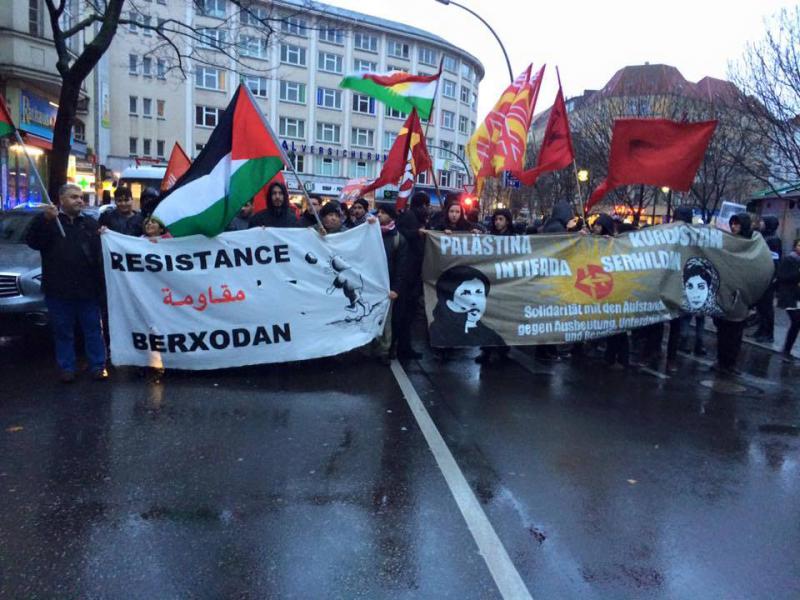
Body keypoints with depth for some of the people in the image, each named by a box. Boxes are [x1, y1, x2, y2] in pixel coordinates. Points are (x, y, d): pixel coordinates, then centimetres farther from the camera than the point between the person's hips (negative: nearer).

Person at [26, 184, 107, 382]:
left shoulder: (91, 223, 14)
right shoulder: (46, 220, 5)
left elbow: (102, 250, 13)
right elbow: (33, 242, -10)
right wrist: (45, 219, -24)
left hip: (88, 288, 2)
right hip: (58, 289, -1)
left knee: (93, 329, 5)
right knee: (63, 331, 7)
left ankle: (98, 366, 13)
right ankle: (67, 368, 17)